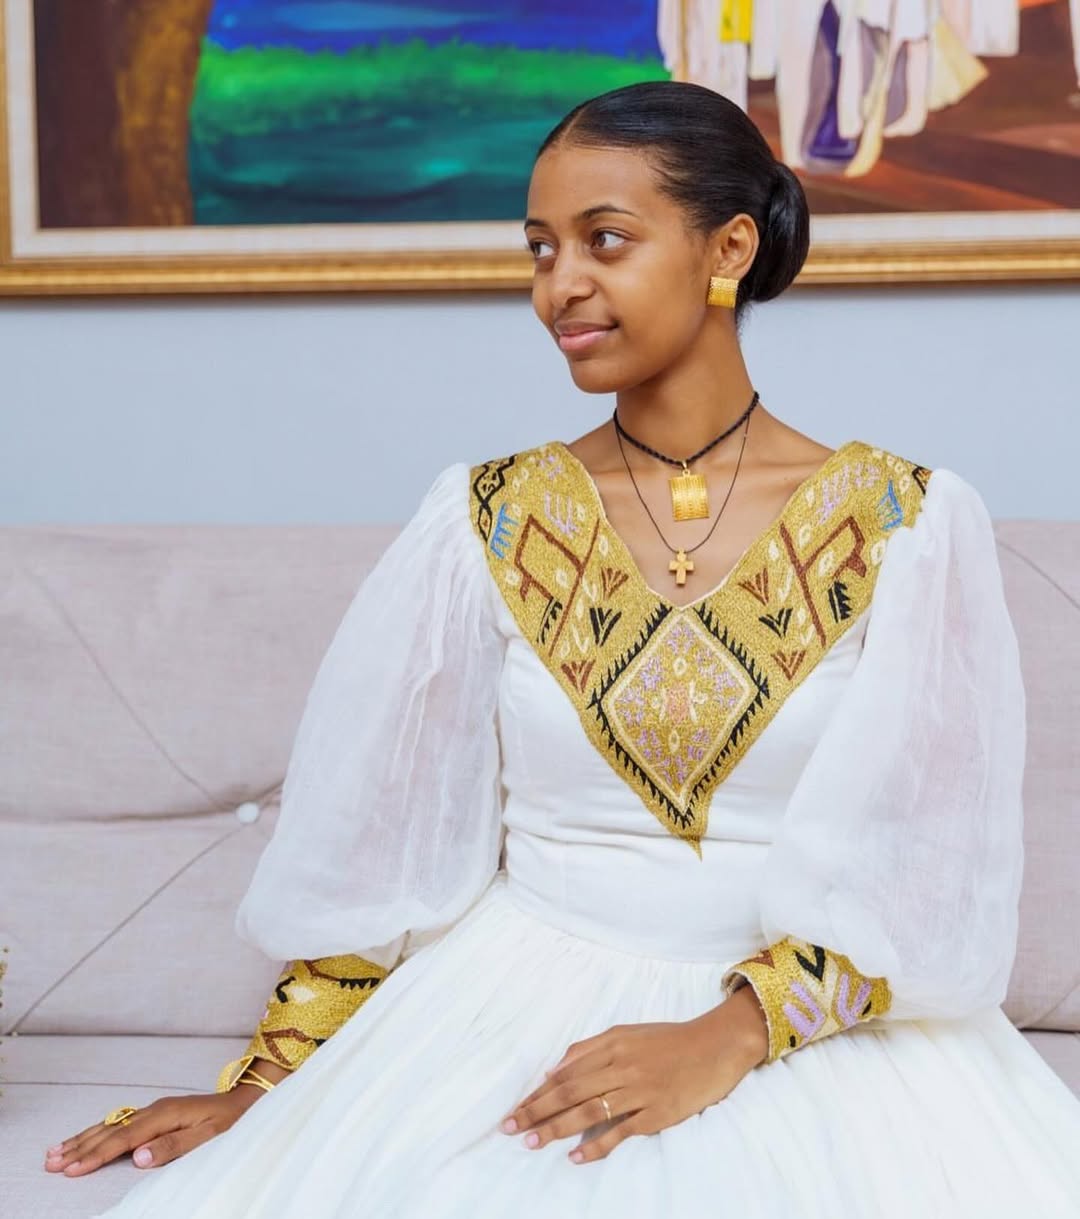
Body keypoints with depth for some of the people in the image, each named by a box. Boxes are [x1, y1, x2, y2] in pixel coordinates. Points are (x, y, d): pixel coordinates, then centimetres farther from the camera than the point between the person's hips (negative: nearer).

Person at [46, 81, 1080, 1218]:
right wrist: (268, 1080, 2)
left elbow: (927, 864, -5)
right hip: (522, 1003, 1)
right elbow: (375, 836, 6)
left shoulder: (908, 523, -2)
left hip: (814, 1026, 0)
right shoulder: (485, 520, 3)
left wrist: (732, 1034, -17)